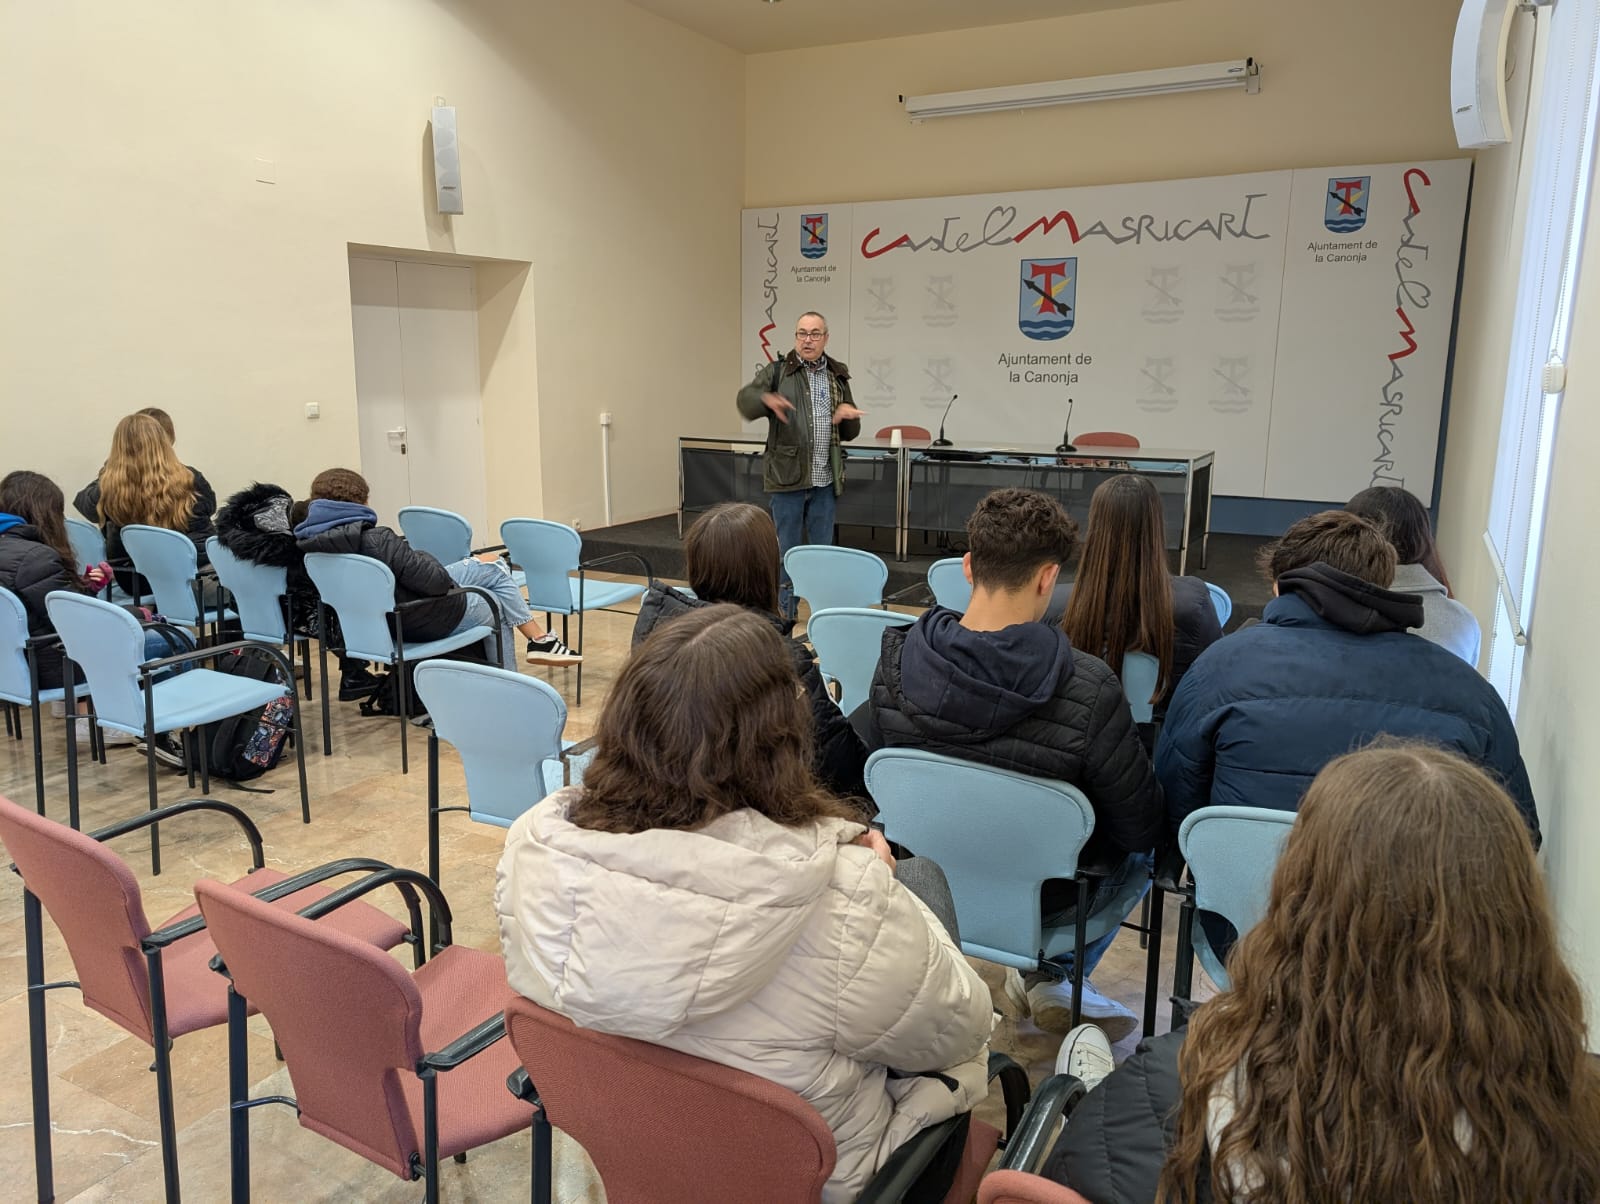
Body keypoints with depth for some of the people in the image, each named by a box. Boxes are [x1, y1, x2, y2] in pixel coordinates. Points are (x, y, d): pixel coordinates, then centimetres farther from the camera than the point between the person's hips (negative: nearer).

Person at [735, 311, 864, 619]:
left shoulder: (838, 377, 11)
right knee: (787, 550, 5)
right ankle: (784, 613, 16)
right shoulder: (778, 372, -1)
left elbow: (850, 433, 16)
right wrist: (765, 399, -40)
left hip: (825, 481, 3)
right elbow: (746, 400, -17)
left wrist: (847, 416, -7)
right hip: (787, 477, -3)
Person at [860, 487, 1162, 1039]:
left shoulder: (895, 662, -18)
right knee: (1146, 843, 26)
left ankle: (1045, 977, 32)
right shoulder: (1088, 689, -30)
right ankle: (1054, 975, 26)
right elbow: (1140, 825, -17)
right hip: (1044, 901, -4)